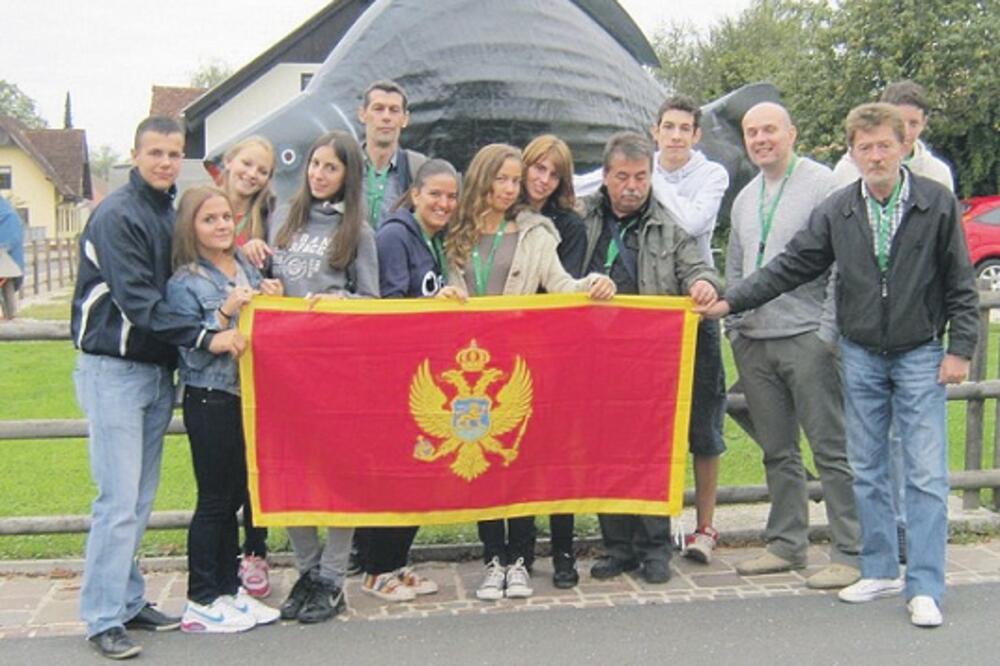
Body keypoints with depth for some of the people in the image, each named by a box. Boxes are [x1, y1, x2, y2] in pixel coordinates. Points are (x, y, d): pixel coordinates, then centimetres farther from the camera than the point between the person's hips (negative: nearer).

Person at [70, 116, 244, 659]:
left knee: (140, 500, 12)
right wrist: (205, 338, -23)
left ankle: (128, 600, 22)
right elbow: (137, 300, -19)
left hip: (157, 369, 7)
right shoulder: (117, 215, -12)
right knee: (119, 500, -8)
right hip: (113, 369, -7)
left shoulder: (171, 212, 11)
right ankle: (103, 618, 1)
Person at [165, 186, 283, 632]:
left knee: (234, 497, 13)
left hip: (248, 396, 6)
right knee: (214, 501, 0)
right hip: (210, 402, -6)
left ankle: (228, 590, 24)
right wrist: (225, 311, -21)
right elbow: (193, 354, -14)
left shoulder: (248, 271, 9)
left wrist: (273, 304, 0)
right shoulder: (184, 283, -8)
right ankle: (201, 602, 11)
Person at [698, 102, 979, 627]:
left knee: (926, 475, -4)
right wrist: (732, 301, -6)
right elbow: (790, 266, 2)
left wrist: (960, 348, -6)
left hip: (919, 356, -3)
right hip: (861, 356, 3)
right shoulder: (837, 211, 0)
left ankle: (924, 588, 3)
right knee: (866, 471, 9)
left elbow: (960, 284, -2)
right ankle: (879, 570, 22)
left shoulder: (937, 203, -6)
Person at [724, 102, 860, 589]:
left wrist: (828, 331, -13)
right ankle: (786, 544, 22)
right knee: (777, 452, 12)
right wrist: (733, 326, 13)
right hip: (754, 343, 7)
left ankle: (848, 553, 4)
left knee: (831, 448, -2)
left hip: (806, 337, -7)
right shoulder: (745, 198, 17)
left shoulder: (821, 184, -5)